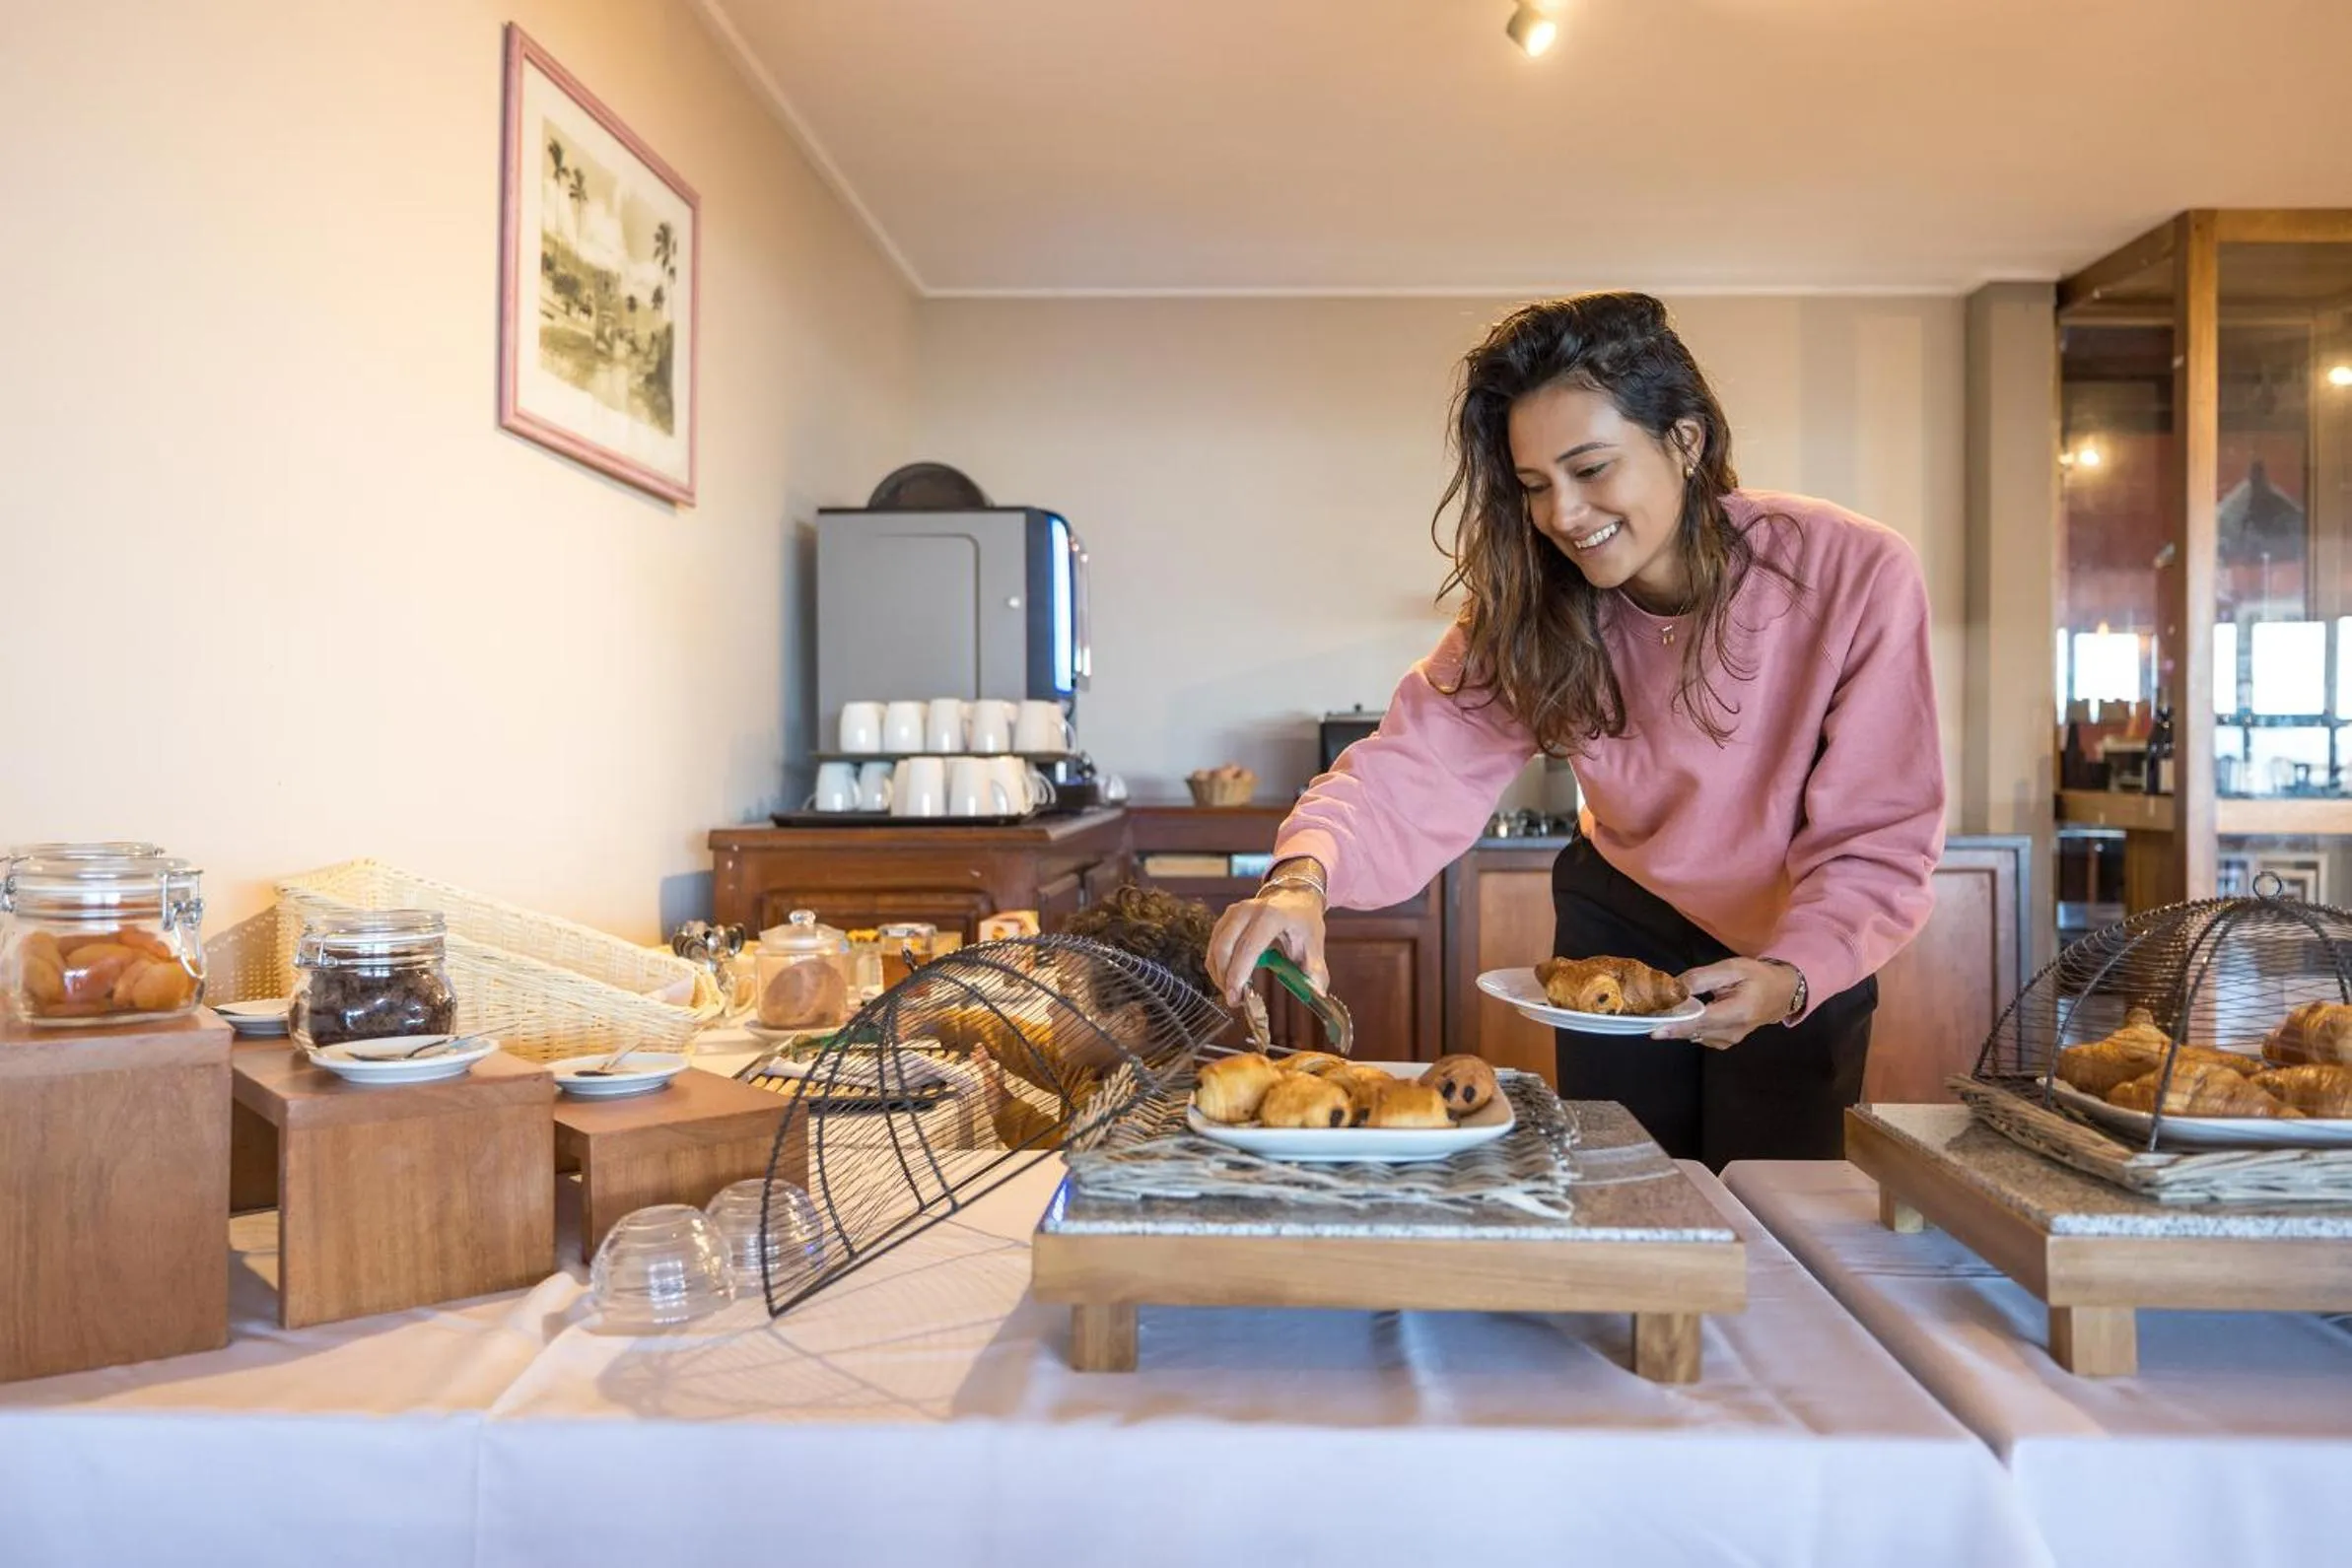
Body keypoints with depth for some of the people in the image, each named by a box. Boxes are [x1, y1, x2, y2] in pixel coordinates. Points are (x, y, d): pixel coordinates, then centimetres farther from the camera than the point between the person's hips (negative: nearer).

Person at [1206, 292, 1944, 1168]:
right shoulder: (1531, 601, -19)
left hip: (1807, 959, -1)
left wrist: (1787, 979, -41)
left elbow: (1878, 841, -23)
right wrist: (1306, 875, -48)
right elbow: (1417, 766, -28)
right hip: (1622, 929, 2)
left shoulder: (1858, 577, -27)